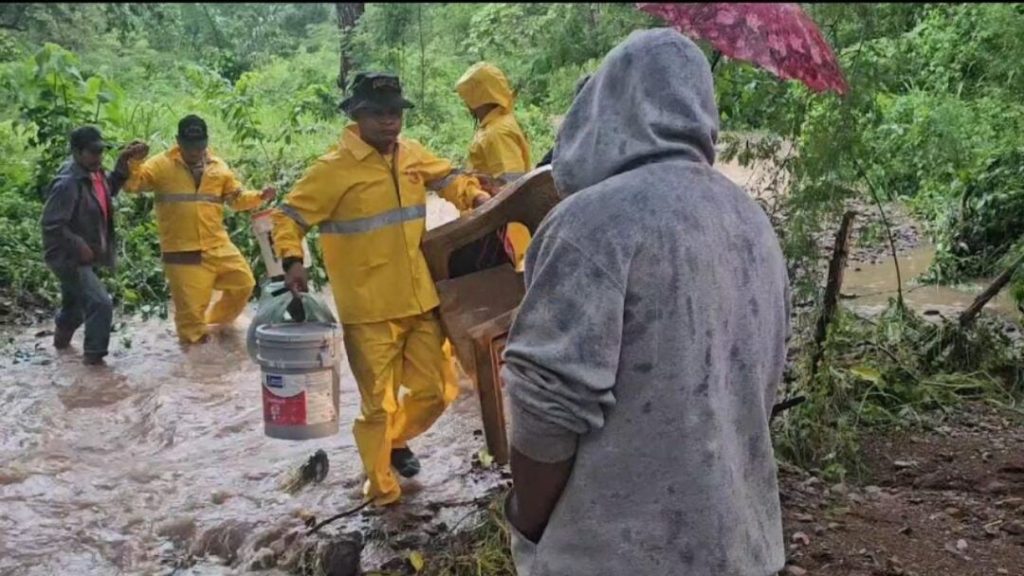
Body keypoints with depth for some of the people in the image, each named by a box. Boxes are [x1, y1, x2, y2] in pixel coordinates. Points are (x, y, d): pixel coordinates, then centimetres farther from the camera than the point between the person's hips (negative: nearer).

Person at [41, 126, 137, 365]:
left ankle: (61, 339, 50)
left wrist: (120, 171, 3)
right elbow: (51, 225, -27)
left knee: (75, 304, 26)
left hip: (83, 256, 9)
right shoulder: (67, 183, -26)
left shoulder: (95, 173, 0)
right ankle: (94, 357, -5)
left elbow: (108, 191, 21)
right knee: (100, 303, -16)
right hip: (69, 258, -9)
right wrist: (79, 247, -24)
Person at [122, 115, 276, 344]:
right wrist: (135, 162, -26)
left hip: (218, 246, 4)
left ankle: (218, 319, 36)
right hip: (182, 250, -4)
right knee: (190, 303, 3)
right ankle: (195, 334, 29)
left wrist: (260, 197, -3)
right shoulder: (162, 165, -2)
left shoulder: (218, 167, 10)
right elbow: (132, 185, -8)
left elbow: (237, 198, 15)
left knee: (243, 283, 13)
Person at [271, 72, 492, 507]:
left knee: (435, 390, 14)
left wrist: (476, 197, 6)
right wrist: (292, 260, -25)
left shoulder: (411, 154, 7)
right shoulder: (334, 169, -11)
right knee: (379, 403, 3)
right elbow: (287, 217, -8)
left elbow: (446, 177, 24)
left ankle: (396, 440, 44)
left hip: (419, 300, 6)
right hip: (370, 310, -6)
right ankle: (381, 490, 23)